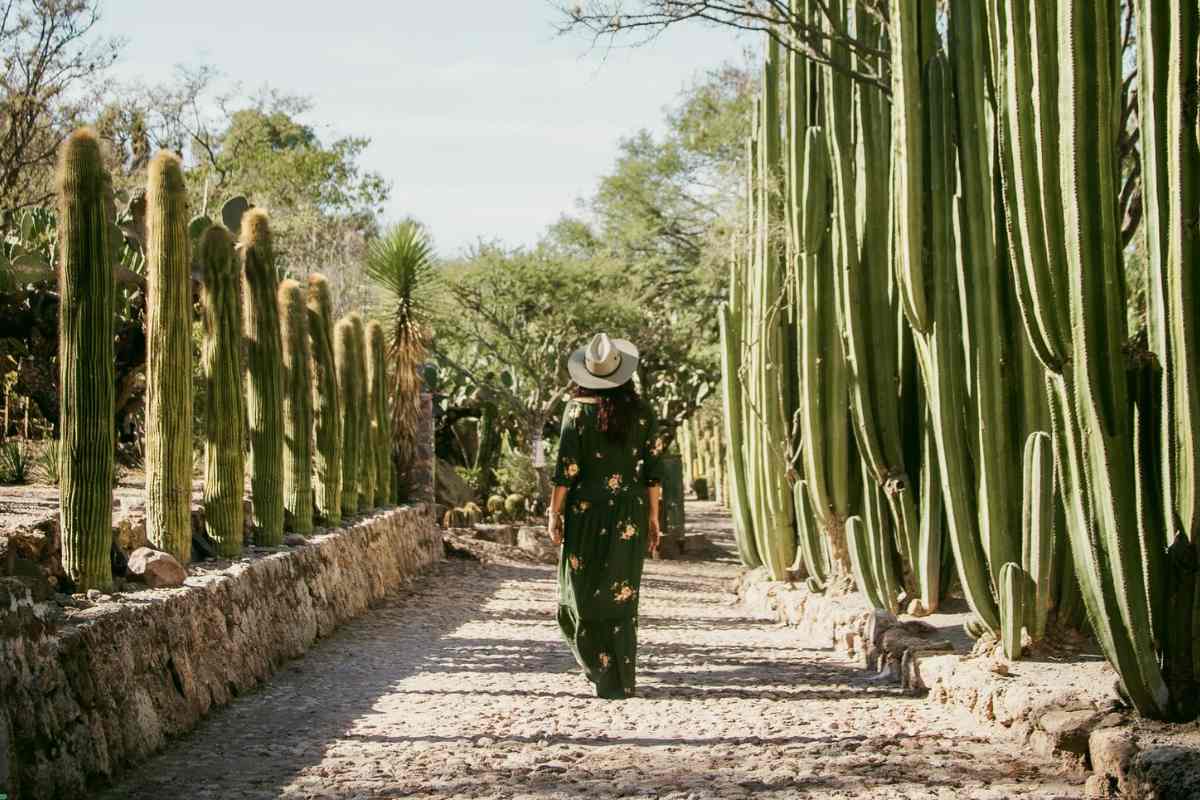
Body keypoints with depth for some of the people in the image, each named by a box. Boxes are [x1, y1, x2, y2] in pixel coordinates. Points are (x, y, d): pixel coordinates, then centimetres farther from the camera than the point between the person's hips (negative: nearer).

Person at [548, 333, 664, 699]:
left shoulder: (578, 410, -7)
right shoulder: (641, 412, -1)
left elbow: (566, 468, -9)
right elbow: (653, 470, 0)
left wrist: (554, 513, -1)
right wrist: (653, 517, 8)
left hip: (586, 513, -2)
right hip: (628, 516, 2)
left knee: (583, 591, 11)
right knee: (621, 595, 10)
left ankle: (600, 666, 10)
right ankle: (621, 679, 11)